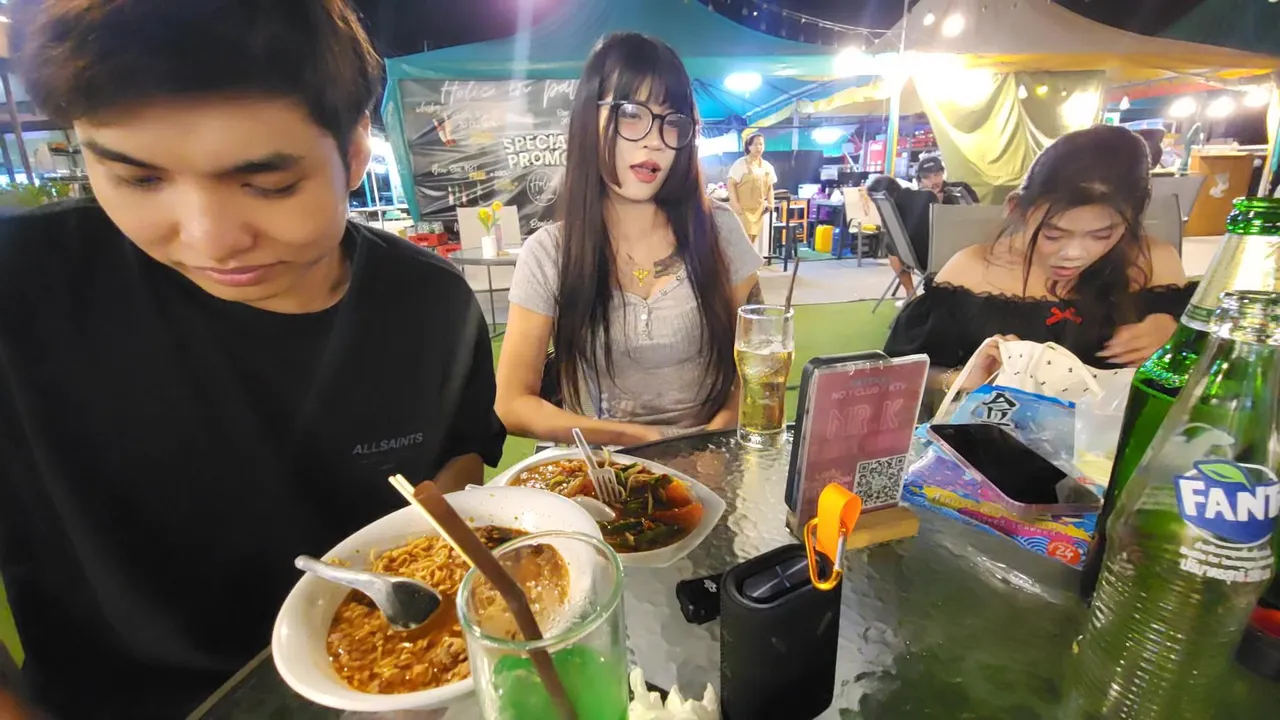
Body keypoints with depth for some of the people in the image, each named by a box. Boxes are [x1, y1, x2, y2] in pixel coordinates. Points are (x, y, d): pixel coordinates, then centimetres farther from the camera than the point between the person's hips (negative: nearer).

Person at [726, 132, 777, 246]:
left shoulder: (767, 166, 12)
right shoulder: (740, 163, -6)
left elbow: (770, 187, 18)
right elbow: (731, 184, -10)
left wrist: (770, 203, 4)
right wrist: (735, 204, -17)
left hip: (758, 210, 6)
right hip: (743, 209, -6)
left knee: (752, 240, 9)